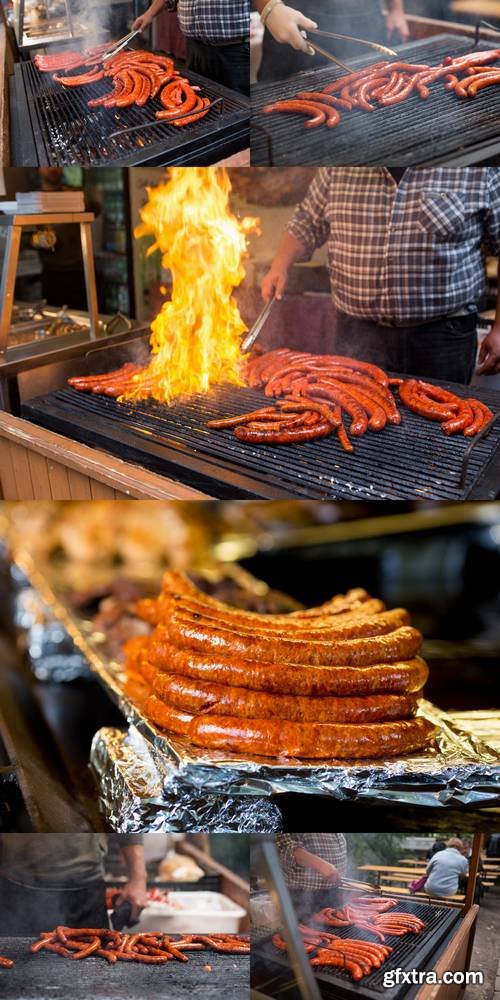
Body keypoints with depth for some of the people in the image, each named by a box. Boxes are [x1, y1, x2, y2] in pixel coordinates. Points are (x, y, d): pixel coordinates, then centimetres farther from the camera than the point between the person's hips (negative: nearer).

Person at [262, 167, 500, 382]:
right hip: (358, 336, 2)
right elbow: (306, 224, 16)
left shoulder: (479, 170, -4)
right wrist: (281, 265, -3)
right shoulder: (337, 169, 4)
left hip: (441, 338, -2)